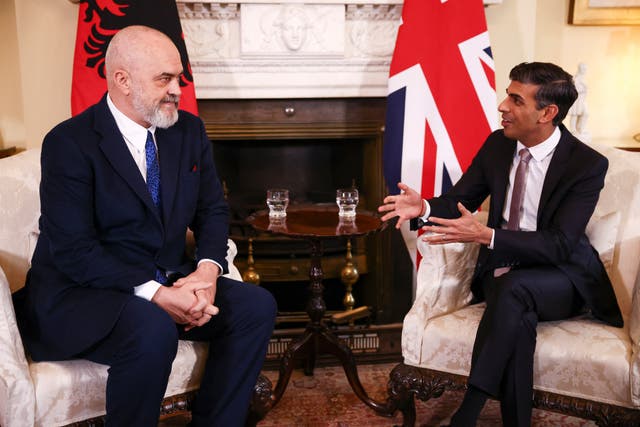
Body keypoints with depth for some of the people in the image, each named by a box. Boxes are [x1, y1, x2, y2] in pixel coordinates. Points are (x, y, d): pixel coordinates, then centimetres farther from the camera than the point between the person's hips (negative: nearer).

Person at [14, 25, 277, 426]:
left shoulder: (189, 130, 5)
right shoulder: (69, 142, -13)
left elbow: (213, 210, 8)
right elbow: (72, 250, -19)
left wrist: (207, 269, -12)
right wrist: (155, 294, -28)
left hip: (169, 280, 6)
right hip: (81, 293, -6)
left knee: (257, 306, -13)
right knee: (154, 331, -35)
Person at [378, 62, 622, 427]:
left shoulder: (588, 164, -15)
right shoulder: (497, 144, 0)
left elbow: (558, 245, -23)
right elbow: (460, 201, 5)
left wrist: (486, 235, -36)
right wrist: (424, 208, -19)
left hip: (560, 279, -3)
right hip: (503, 269, 3)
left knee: (513, 286, -37)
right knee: (517, 319, -33)